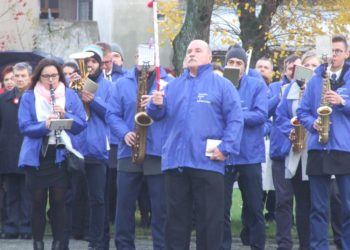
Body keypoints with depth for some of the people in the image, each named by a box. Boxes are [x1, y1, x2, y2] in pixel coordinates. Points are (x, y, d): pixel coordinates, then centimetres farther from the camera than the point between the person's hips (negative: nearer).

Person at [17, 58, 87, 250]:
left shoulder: (70, 96, 5)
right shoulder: (29, 97, 2)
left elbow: (81, 124, 0)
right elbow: (24, 126, -8)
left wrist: (65, 115, -18)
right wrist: (44, 125, -24)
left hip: (61, 155, 1)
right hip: (36, 156, 0)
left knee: (59, 201, 2)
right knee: (38, 201, 3)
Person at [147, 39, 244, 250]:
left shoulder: (222, 85, 4)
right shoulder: (174, 85, 19)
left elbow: (235, 119, -4)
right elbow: (159, 114, 13)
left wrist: (226, 148, -15)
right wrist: (156, 105, -10)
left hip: (208, 162, -4)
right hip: (175, 161, 4)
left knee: (209, 218, -1)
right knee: (176, 217, 8)